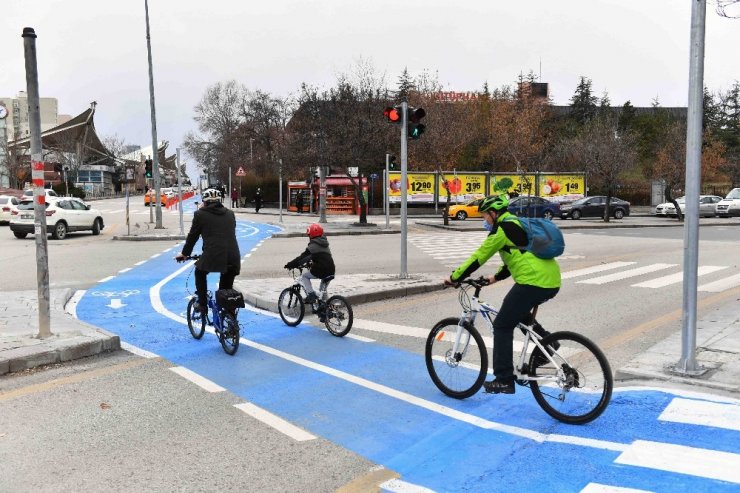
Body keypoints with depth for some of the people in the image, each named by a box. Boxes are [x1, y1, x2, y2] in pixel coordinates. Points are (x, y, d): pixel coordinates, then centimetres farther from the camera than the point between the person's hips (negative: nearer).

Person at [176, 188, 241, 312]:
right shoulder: (230, 214, 18)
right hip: (233, 258, 3)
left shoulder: (200, 214, 6)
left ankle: (202, 303, 24)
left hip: (212, 256, -3)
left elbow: (192, 236, 13)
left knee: (200, 272, 27)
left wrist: (184, 253, 28)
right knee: (226, 284, 25)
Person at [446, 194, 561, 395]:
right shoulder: (517, 224, 24)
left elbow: (479, 256, -5)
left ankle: (504, 380, 2)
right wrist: (496, 277, 30)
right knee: (517, 311, 31)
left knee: (502, 326, 1)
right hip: (552, 282, 10)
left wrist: (454, 277, 3)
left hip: (533, 282, -10)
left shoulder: (503, 227, -5)